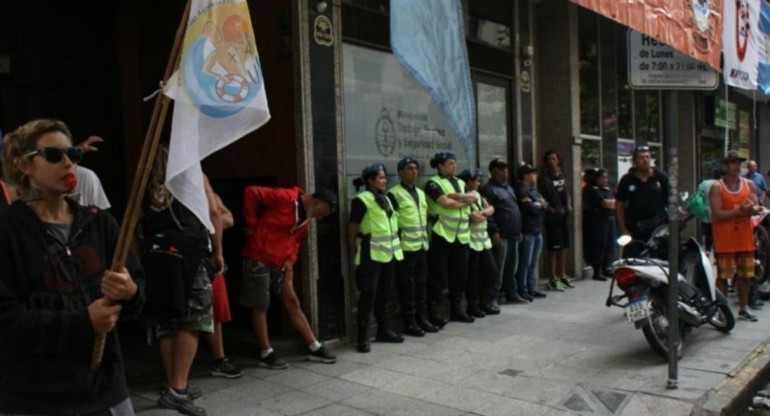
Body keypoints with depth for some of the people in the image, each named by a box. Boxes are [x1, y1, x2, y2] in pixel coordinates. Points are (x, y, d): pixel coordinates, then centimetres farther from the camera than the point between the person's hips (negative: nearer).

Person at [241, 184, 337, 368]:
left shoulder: (307, 218, 9)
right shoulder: (285, 197, -17)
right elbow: (251, 193, -18)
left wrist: (291, 260, 0)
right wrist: (252, 225, -15)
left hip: (279, 263, 8)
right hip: (258, 259, -8)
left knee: (292, 302, 8)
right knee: (260, 307, 2)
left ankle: (314, 348, 13)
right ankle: (266, 354, 12)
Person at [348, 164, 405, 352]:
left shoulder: (385, 199, 15)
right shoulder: (361, 200, -10)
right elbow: (352, 231, -10)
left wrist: (394, 247, 16)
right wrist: (357, 254, -5)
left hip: (389, 253, 8)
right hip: (371, 255, -8)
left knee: (384, 294, 15)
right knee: (368, 295, -5)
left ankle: (383, 330, 26)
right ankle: (363, 337, 1)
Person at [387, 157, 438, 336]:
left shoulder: (421, 193, 17)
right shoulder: (394, 194, -8)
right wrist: (398, 241, -13)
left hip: (421, 247, 7)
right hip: (406, 248, -7)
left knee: (421, 284, 11)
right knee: (407, 286, -1)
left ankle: (422, 318, 20)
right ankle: (409, 322, 6)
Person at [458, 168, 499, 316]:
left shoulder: (477, 195, 15)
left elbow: (491, 209, 9)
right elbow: (475, 217, -21)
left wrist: (482, 212, -11)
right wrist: (485, 213, 0)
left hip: (484, 240, 9)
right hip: (471, 242, -9)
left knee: (491, 271, 13)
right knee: (473, 275, 0)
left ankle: (483, 303, 24)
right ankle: (472, 306, 13)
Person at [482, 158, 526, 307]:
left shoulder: (508, 188, 21)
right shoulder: (489, 189, -8)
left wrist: (519, 230, 22)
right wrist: (494, 231, -22)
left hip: (513, 235, 9)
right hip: (501, 236, -9)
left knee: (512, 268, 16)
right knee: (497, 270, -8)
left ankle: (512, 294, 27)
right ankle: (491, 300, -4)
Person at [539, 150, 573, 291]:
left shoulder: (562, 175, 11)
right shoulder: (545, 179, -8)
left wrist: (569, 205, 5)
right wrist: (551, 209, -21)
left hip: (565, 215, 7)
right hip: (553, 217, -6)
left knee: (564, 246, 13)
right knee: (553, 247, -4)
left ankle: (562, 274, 25)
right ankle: (553, 278, 3)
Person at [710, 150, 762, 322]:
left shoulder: (749, 184, 11)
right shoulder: (717, 187, -4)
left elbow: (756, 208, 6)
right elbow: (716, 214, -12)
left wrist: (752, 208, -17)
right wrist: (739, 211, -21)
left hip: (745, 236, 5)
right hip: (724, 238, -5)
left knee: (746, 274, 11)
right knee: (723, 275, -3)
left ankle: (744, 308, 23)